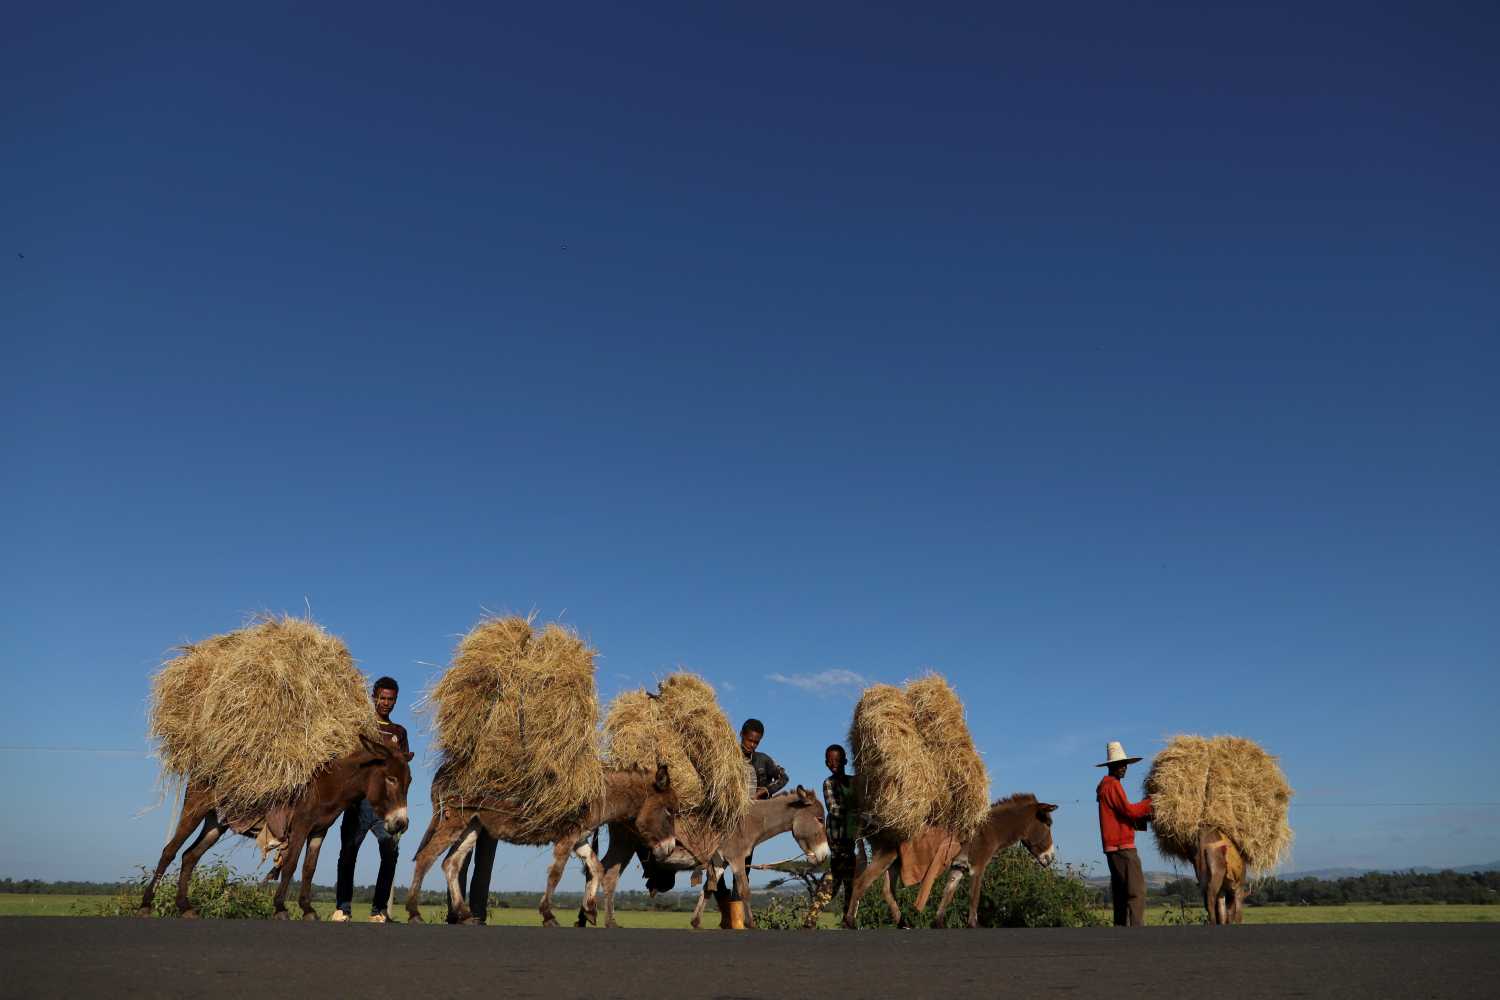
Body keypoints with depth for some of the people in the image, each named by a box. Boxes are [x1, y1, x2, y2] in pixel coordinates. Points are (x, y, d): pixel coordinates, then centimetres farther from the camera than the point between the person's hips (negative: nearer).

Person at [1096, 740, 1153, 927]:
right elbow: (1128, 810, -18)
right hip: (1122, 847, -10)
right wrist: (1150, 802, -8)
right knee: (1137, 891, -12)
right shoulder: (1113, 785, -9)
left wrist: (1144, 817, 11)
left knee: (1121, 892, 10)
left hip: (1113, 848, 10)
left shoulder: (1106, 786, 21)